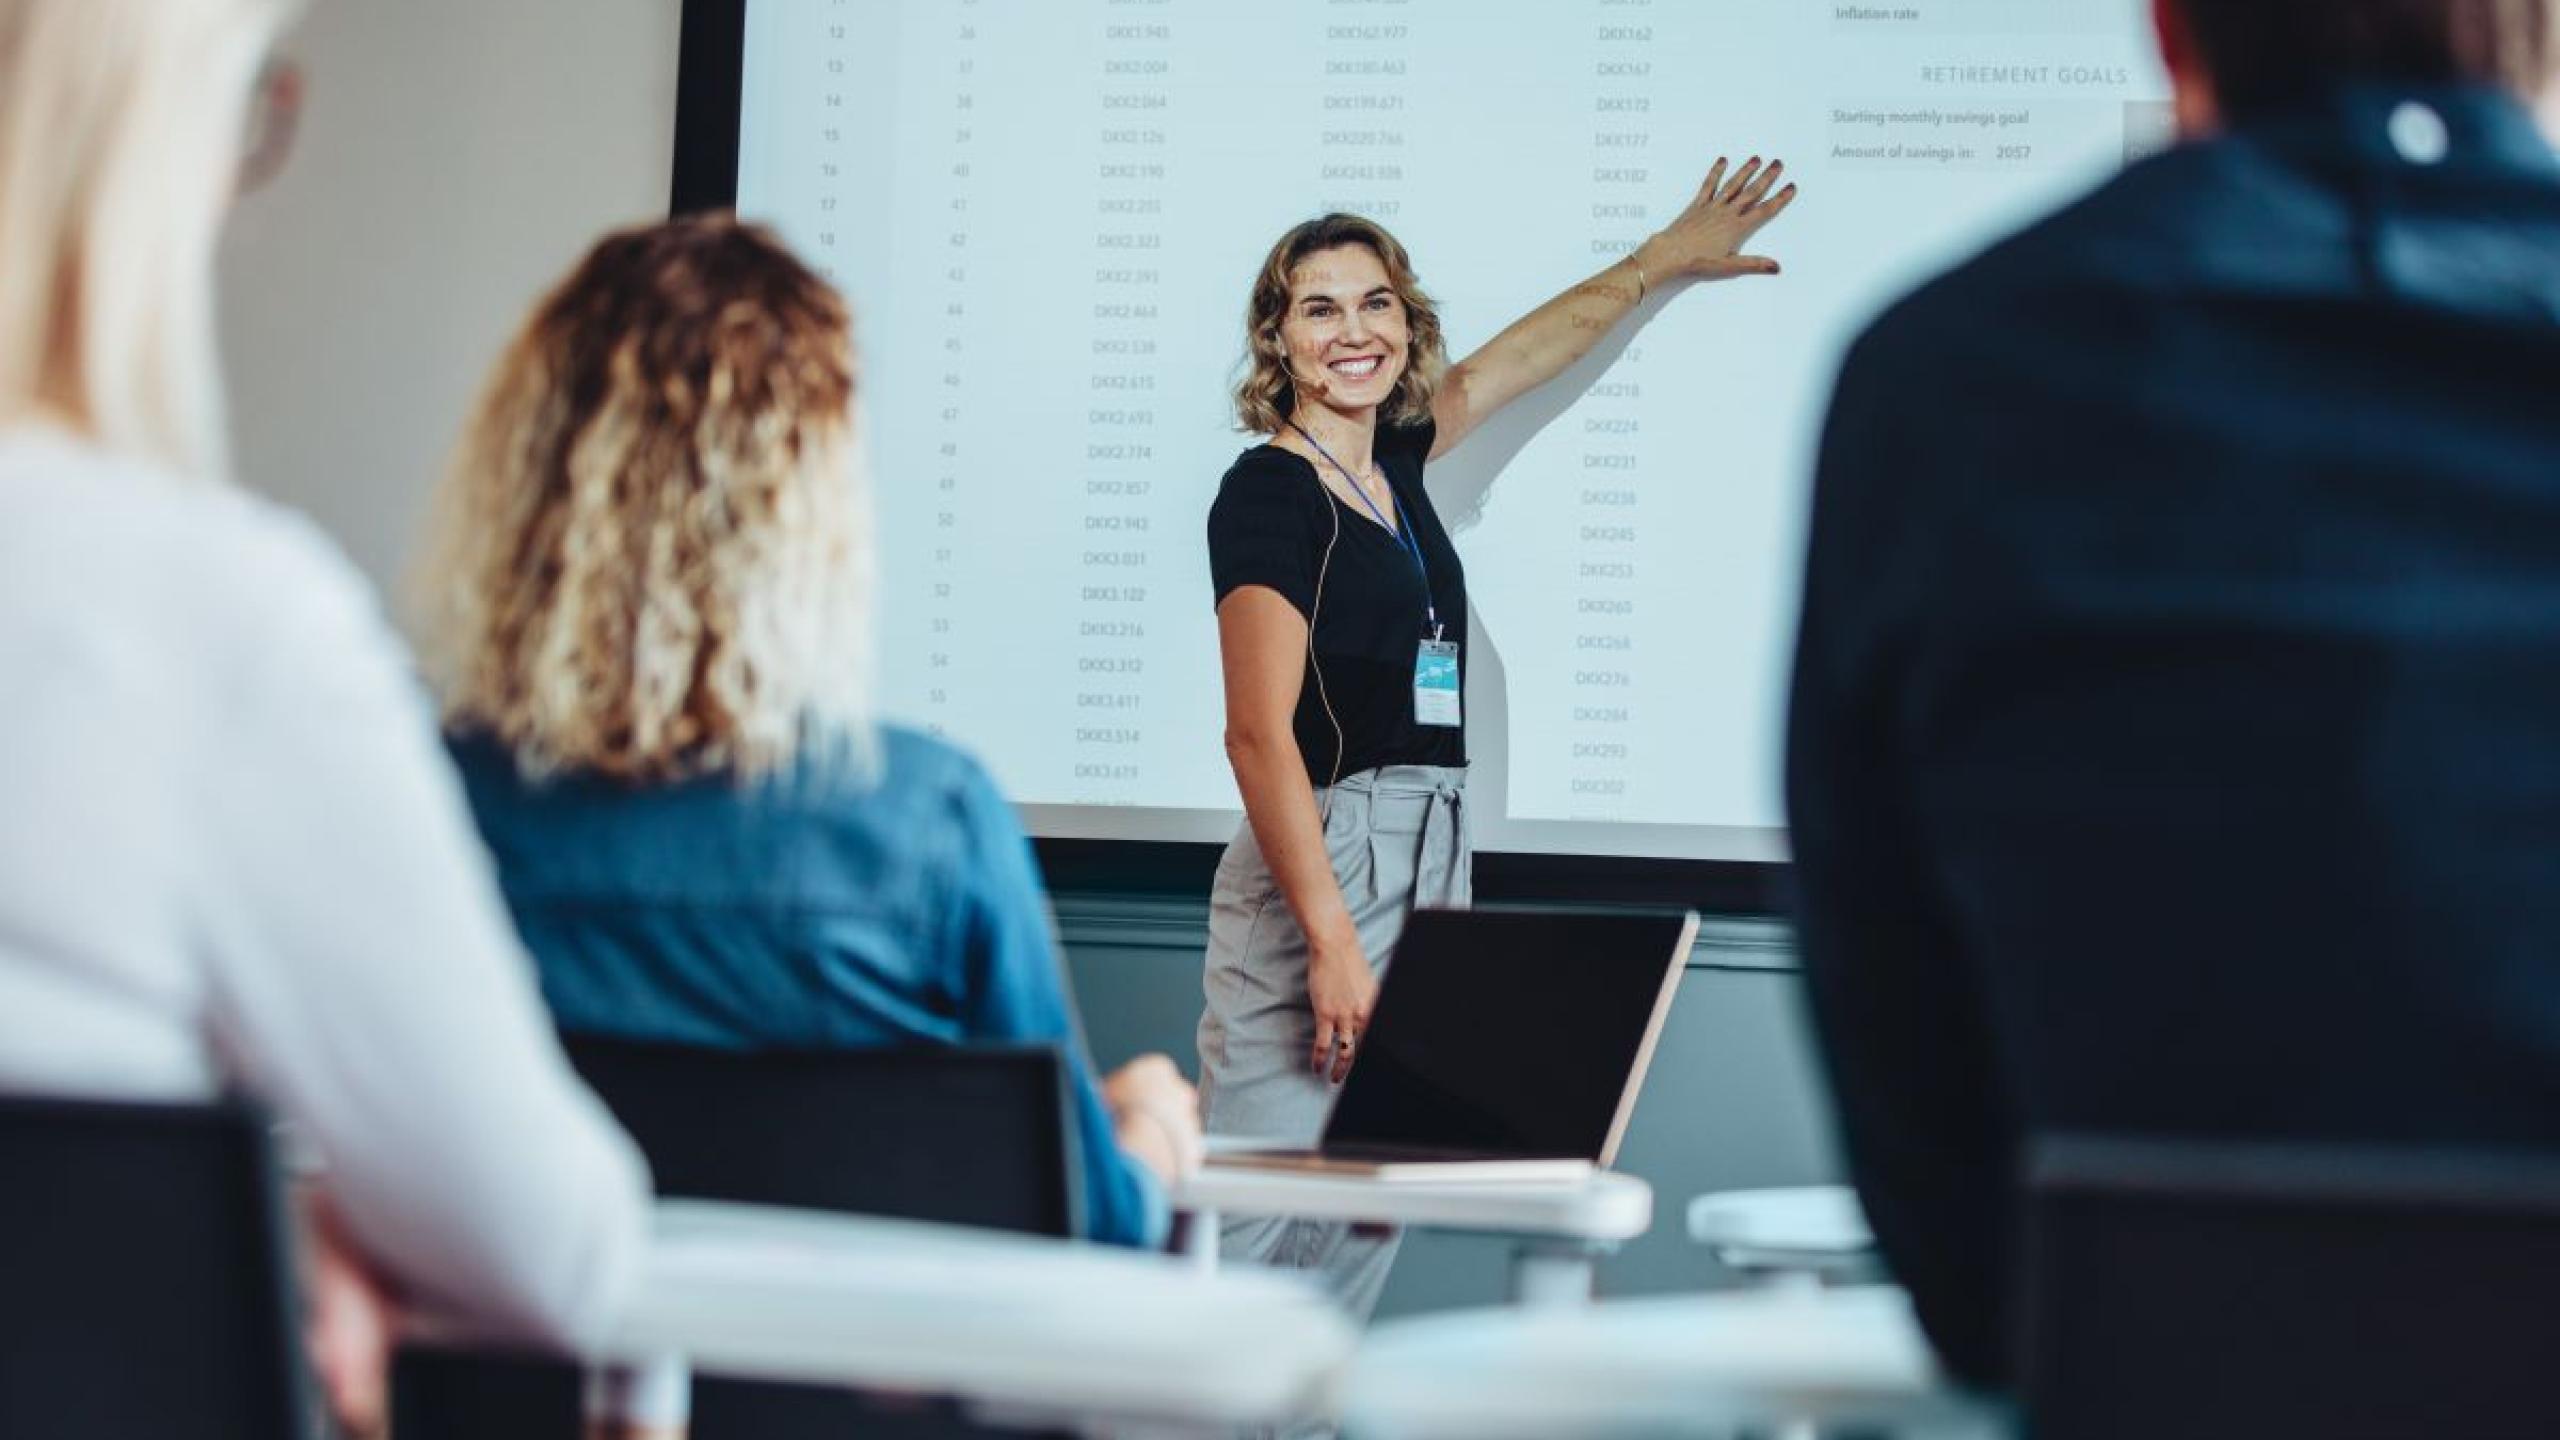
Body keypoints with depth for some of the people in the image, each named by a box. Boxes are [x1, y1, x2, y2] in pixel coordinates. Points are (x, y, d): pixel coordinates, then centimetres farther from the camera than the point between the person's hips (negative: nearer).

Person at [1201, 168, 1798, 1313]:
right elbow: (1259, 733, -15)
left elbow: (1510, 363, 35)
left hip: (1431, 864, 8)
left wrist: (1659, 262, 46)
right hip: (1318, 865, -8)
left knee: (1369, 1220, 3)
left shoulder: (1394, 460, 14)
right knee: (1263, 1212, -12)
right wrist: (1333, 942, -22)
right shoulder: (1269, 490, -8)